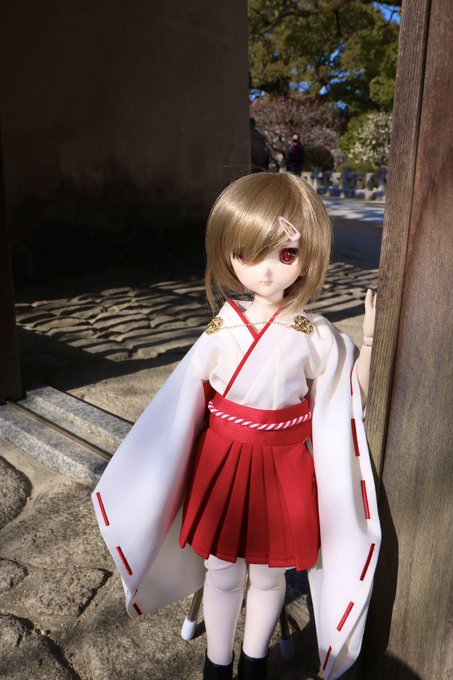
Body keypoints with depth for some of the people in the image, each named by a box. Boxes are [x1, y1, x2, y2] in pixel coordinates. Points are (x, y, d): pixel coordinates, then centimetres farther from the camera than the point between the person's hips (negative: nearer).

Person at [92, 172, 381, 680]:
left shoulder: (317, 339, -15)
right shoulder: (219, 335, -13)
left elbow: (349, 399, -3)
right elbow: (182, 412, -5)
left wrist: (370, 340, -13)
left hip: (284, 470, 0)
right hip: (224, 466, 1)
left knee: (267, 575, 20)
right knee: (222, 574, 19)